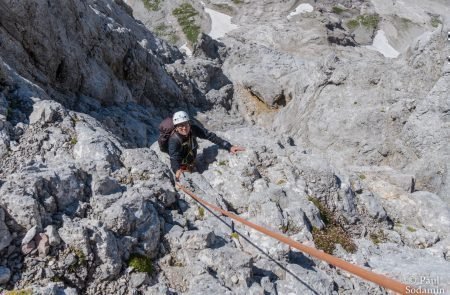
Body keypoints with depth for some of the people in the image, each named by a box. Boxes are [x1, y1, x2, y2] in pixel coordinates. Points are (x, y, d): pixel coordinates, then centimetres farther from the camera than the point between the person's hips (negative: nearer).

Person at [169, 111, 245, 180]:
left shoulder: (193, 129, -23)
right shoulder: (174, 140, -34)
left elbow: (210, 136, -25)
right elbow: (174, 158, -44)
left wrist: (229, 147, -34)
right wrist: (177, 170, -67)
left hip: (191, 164, 5)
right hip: (181, 167, -4)